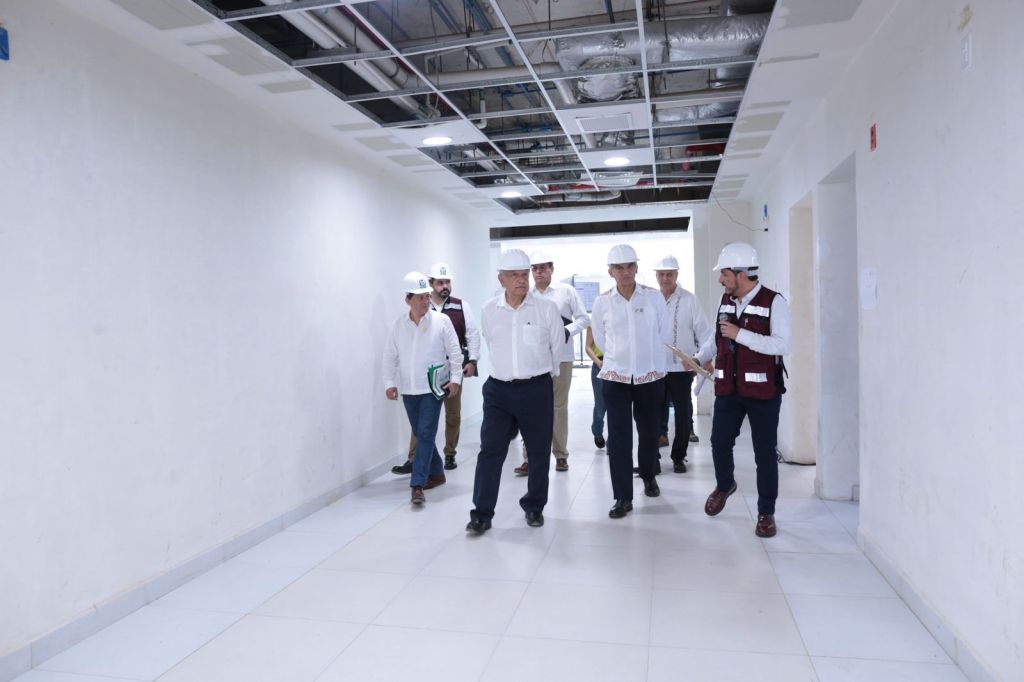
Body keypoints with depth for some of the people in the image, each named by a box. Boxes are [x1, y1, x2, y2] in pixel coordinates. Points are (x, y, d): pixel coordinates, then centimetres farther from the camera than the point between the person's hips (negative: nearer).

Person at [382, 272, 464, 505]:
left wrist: (455, 378, -8)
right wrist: (389, 383, 0)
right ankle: (436, 474, 31)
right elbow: (390, 357, 6)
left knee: (426, 434, -9)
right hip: (408, 389, 4)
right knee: (420, 434, 14)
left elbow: (454, 352, -3)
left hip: (432, 387, -4)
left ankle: (418, 484, -7)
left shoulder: (441, 321, -6)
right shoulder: (398, 325, 1)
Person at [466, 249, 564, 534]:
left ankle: (534, 507, 27)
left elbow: (557, 346, 6)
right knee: (490, 450, -1)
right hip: (499, 389, 1)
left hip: (537, 388, -1)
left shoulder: (546, 308, -6)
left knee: (538, 451, 10)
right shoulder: (488, 311, 0)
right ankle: (482, 513, 8)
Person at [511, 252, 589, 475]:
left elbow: (584, 318, 1)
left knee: (559, 406, 9)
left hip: (561, 357, -1)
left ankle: (560, 454, 21)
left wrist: (568, 331, -14)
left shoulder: (567, 291, 1)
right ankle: (530, 457, 4)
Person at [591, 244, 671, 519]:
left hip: (650, 376, 1)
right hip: (616, 376, -1)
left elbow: (663, 334, 8)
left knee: (649, 432, 15)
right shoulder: (602, 302, -3)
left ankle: (649, 476, 41)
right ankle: (623, 497, 3)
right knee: (618, 436, -4)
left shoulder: (654, 296, -3)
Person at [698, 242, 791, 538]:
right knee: (720, 442, 9)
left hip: (762, 391, -5)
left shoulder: (774, 302, -11)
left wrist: (740, 334, -24)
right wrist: (700, 358, 20)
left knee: (765, 453, 5)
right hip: (728, 389, 5)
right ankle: (724, 485, 39)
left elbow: (782, 345, -21)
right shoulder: (726, 300, 8)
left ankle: (766, 513, 20)